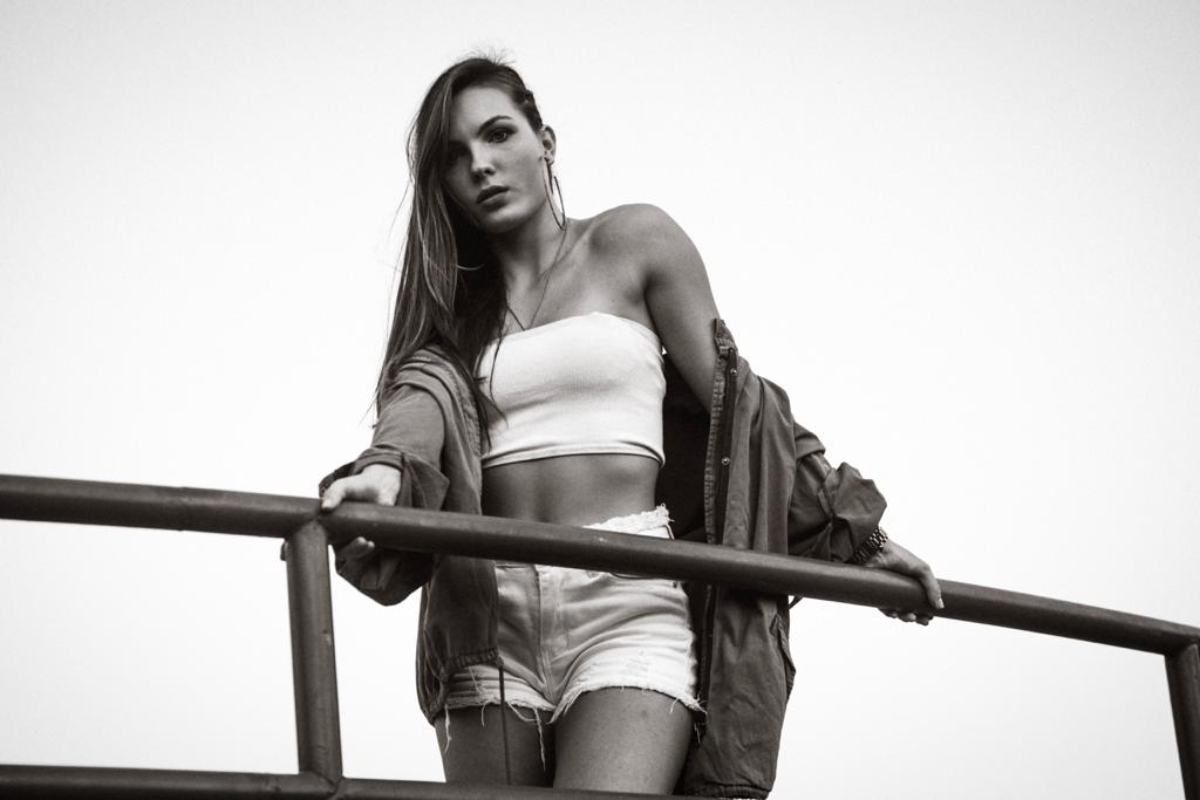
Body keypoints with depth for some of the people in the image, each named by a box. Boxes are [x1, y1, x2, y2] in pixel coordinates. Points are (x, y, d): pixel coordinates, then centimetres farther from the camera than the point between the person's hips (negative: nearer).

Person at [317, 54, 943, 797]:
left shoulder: (634, 242, 10)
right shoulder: (451, 305, 19)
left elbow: (733, 400, 11)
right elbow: (421, 396, -3)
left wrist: (857, 532, 10)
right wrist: (386, 470, -27)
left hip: (626, 603, -4)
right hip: (487, 616, 4)